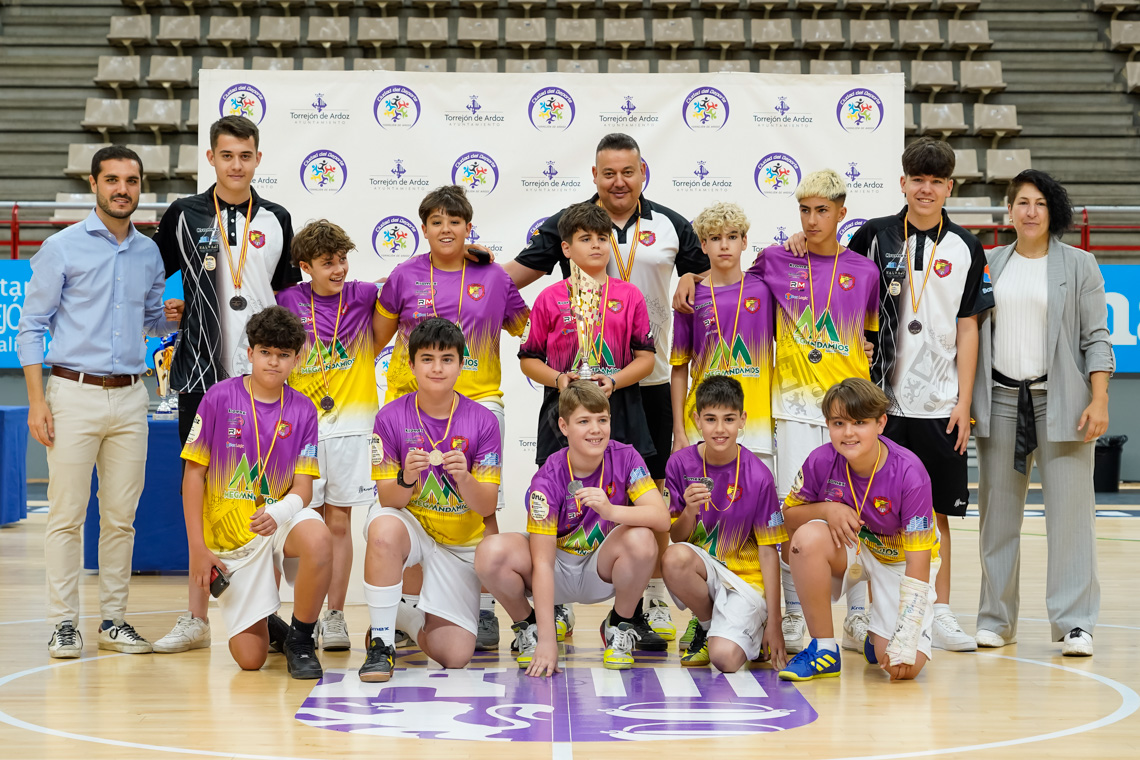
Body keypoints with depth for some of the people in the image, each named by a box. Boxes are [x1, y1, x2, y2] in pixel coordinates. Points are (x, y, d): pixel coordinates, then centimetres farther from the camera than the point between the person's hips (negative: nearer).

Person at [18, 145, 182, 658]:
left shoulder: (149, 253, 12)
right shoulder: (62, 248, -1)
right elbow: (32, 326, -1)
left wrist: (170, 318, -1)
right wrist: (37, 400, -9)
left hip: (130, 398, 4)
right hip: (75, 391, -4)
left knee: (120, 516, 6)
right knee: (67, 515, -3)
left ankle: (114, 620, 14)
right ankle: (64, 623, 3)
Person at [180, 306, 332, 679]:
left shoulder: (302, 410, 0)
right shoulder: (220, 397, -5)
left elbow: (303, 487, -4)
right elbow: (194, 474, -3)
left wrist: (278, 513, -28)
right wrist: (197, 547, -7)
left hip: (280, 522, 1)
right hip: (230, 537, -1)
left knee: (317, 538, -37)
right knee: (250, 658, -8)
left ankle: (300, 640, -13)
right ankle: (268, 629, 31)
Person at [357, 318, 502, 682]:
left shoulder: (483, 421, -10)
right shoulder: (391, 417, -11)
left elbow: (487, 507, -12)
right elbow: (388, 500, -11)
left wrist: (464, 478, -33)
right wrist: (406, 479, -34)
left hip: (459, 543, 2)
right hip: (409, 525, -1)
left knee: (454, 655, -9)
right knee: (385, 529, -40)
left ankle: (408, 617, 26)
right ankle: (381, 640, -23)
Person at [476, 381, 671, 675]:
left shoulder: (625, 458, -14)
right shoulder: (547, 480, -20)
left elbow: (662, 518, -24)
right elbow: (542, 562, -23)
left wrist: (611, 510, -44)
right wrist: (547, 640, -30)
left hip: (602, 573, 1)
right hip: (558, 573, -1)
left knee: (640, 539, -32)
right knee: (491, 553, -30)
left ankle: (621, 626, -2)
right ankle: (528, 626, 2)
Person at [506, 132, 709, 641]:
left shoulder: (670, 226, 7)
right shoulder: (567, 224, 3)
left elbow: (705, 279, 14)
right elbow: (516, 274, 2)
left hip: (651, 378, 1)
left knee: (651, 488, 5)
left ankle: (655, 596, 16)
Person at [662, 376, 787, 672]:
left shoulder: (757, 475, -10)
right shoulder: (680, 464, -4)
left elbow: (768, 549, -5)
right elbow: (675, 538, 2)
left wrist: (774, 623, -7)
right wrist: (690, 511, -22)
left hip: (746, 578, -3)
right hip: (702, 572, 3)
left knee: (725, 658, -28)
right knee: (674, 557, -34)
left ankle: (749, 630, 11)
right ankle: (708, 626, -3)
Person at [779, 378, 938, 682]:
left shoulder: (909, 473, -28)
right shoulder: (821, 461, -20)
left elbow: (918, 562, -25)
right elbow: (790, 514, -2)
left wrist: (904, 642, -30)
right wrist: (827, 510, -26)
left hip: (900, 560, -3)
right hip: (850, 548, 3)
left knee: (903, 666, -23)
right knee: (809, 537, -33)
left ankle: (877, 636, 18)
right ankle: (824, 649, -16)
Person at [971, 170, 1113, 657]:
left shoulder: (1080, 266, 5)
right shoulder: (990, 264, 12)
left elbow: (1096, 337, 1)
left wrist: (1099, 400, -9)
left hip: (1060, 400, -2)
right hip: (1001, 399, 3)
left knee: (1069, 509, -6)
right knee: (998, 512, 5)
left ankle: (1073, 623, 0)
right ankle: (996, 618, 14)